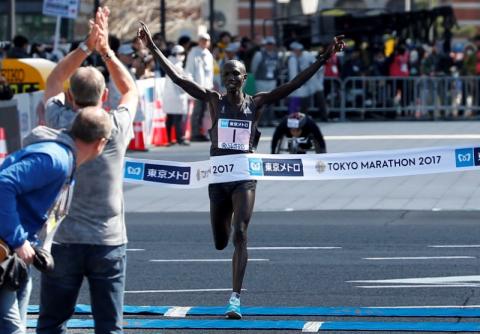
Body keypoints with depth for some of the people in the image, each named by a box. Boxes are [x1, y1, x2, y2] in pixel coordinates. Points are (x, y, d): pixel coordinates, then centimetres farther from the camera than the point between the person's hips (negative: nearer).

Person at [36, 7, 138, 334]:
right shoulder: (117, 126, -5)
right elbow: (131, 90, 17)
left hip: (63, 241, 0)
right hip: (109, 242, 0)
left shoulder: (60, 121, -5)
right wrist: (106, 51, 16)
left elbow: (54, 81, 15)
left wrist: (87, 47, 11)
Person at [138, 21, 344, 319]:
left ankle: (236, 299, -13)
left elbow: (294, 84, -6)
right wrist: (154, 49, -8)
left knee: (240, 235, -14)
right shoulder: (214, 100, 2)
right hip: (218, 175, 2)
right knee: (220, 242, 9)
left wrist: (324, 59, -14)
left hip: (245, 176, -2)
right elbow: (177, 78, -3)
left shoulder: (256, 103, 0)